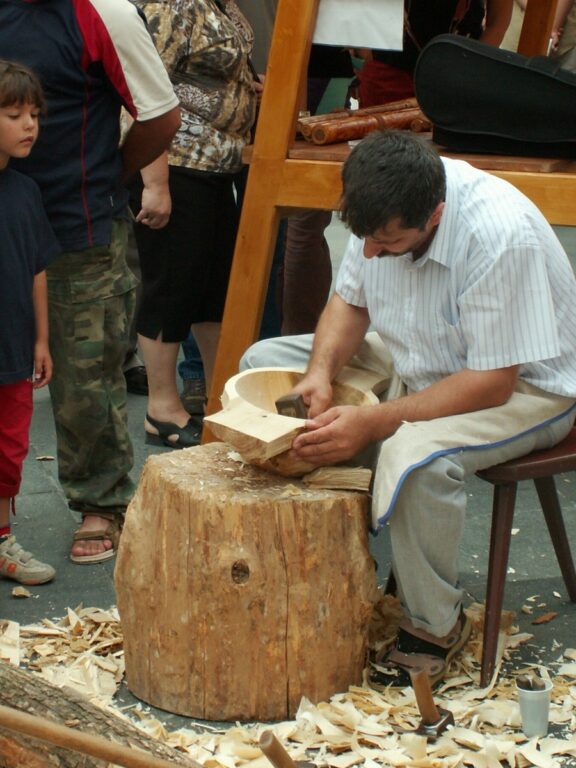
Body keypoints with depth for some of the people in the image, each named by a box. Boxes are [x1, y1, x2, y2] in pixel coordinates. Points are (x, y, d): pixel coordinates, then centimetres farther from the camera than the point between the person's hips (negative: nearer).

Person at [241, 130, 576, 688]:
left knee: (417, 455, -38)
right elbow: (349, 302, 3)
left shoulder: (503, 236, -35)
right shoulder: (383, 210, -14)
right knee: (261, 364, 0)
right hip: (416, 358, 8)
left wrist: (373, 423, -35)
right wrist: (321, 372, -17)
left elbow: (492, 384, -31)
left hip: (523, 385, -8)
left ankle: (435, 625, -13)